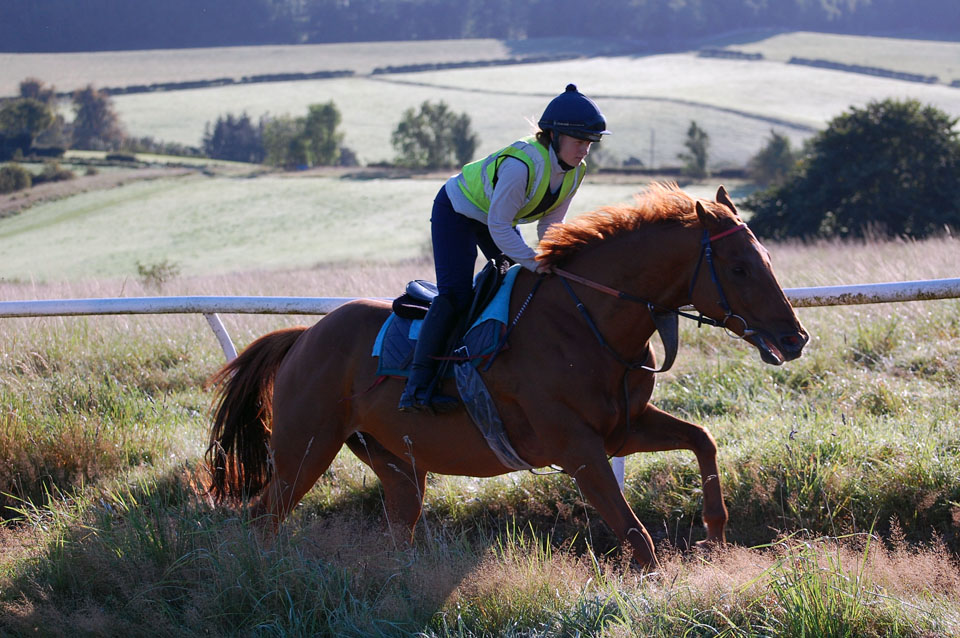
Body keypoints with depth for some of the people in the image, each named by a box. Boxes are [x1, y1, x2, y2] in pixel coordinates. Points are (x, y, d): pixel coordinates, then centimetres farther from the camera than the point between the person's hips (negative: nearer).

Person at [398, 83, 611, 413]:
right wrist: (534, 262, -34)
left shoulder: (574, 172, -14)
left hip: (498, 220, 9)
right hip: (457, 212, -9)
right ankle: (416, 388, -22)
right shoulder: (521, 165, -39)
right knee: (455, 295, -20)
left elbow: (550, 224, -3)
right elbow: (499, 226, -33)